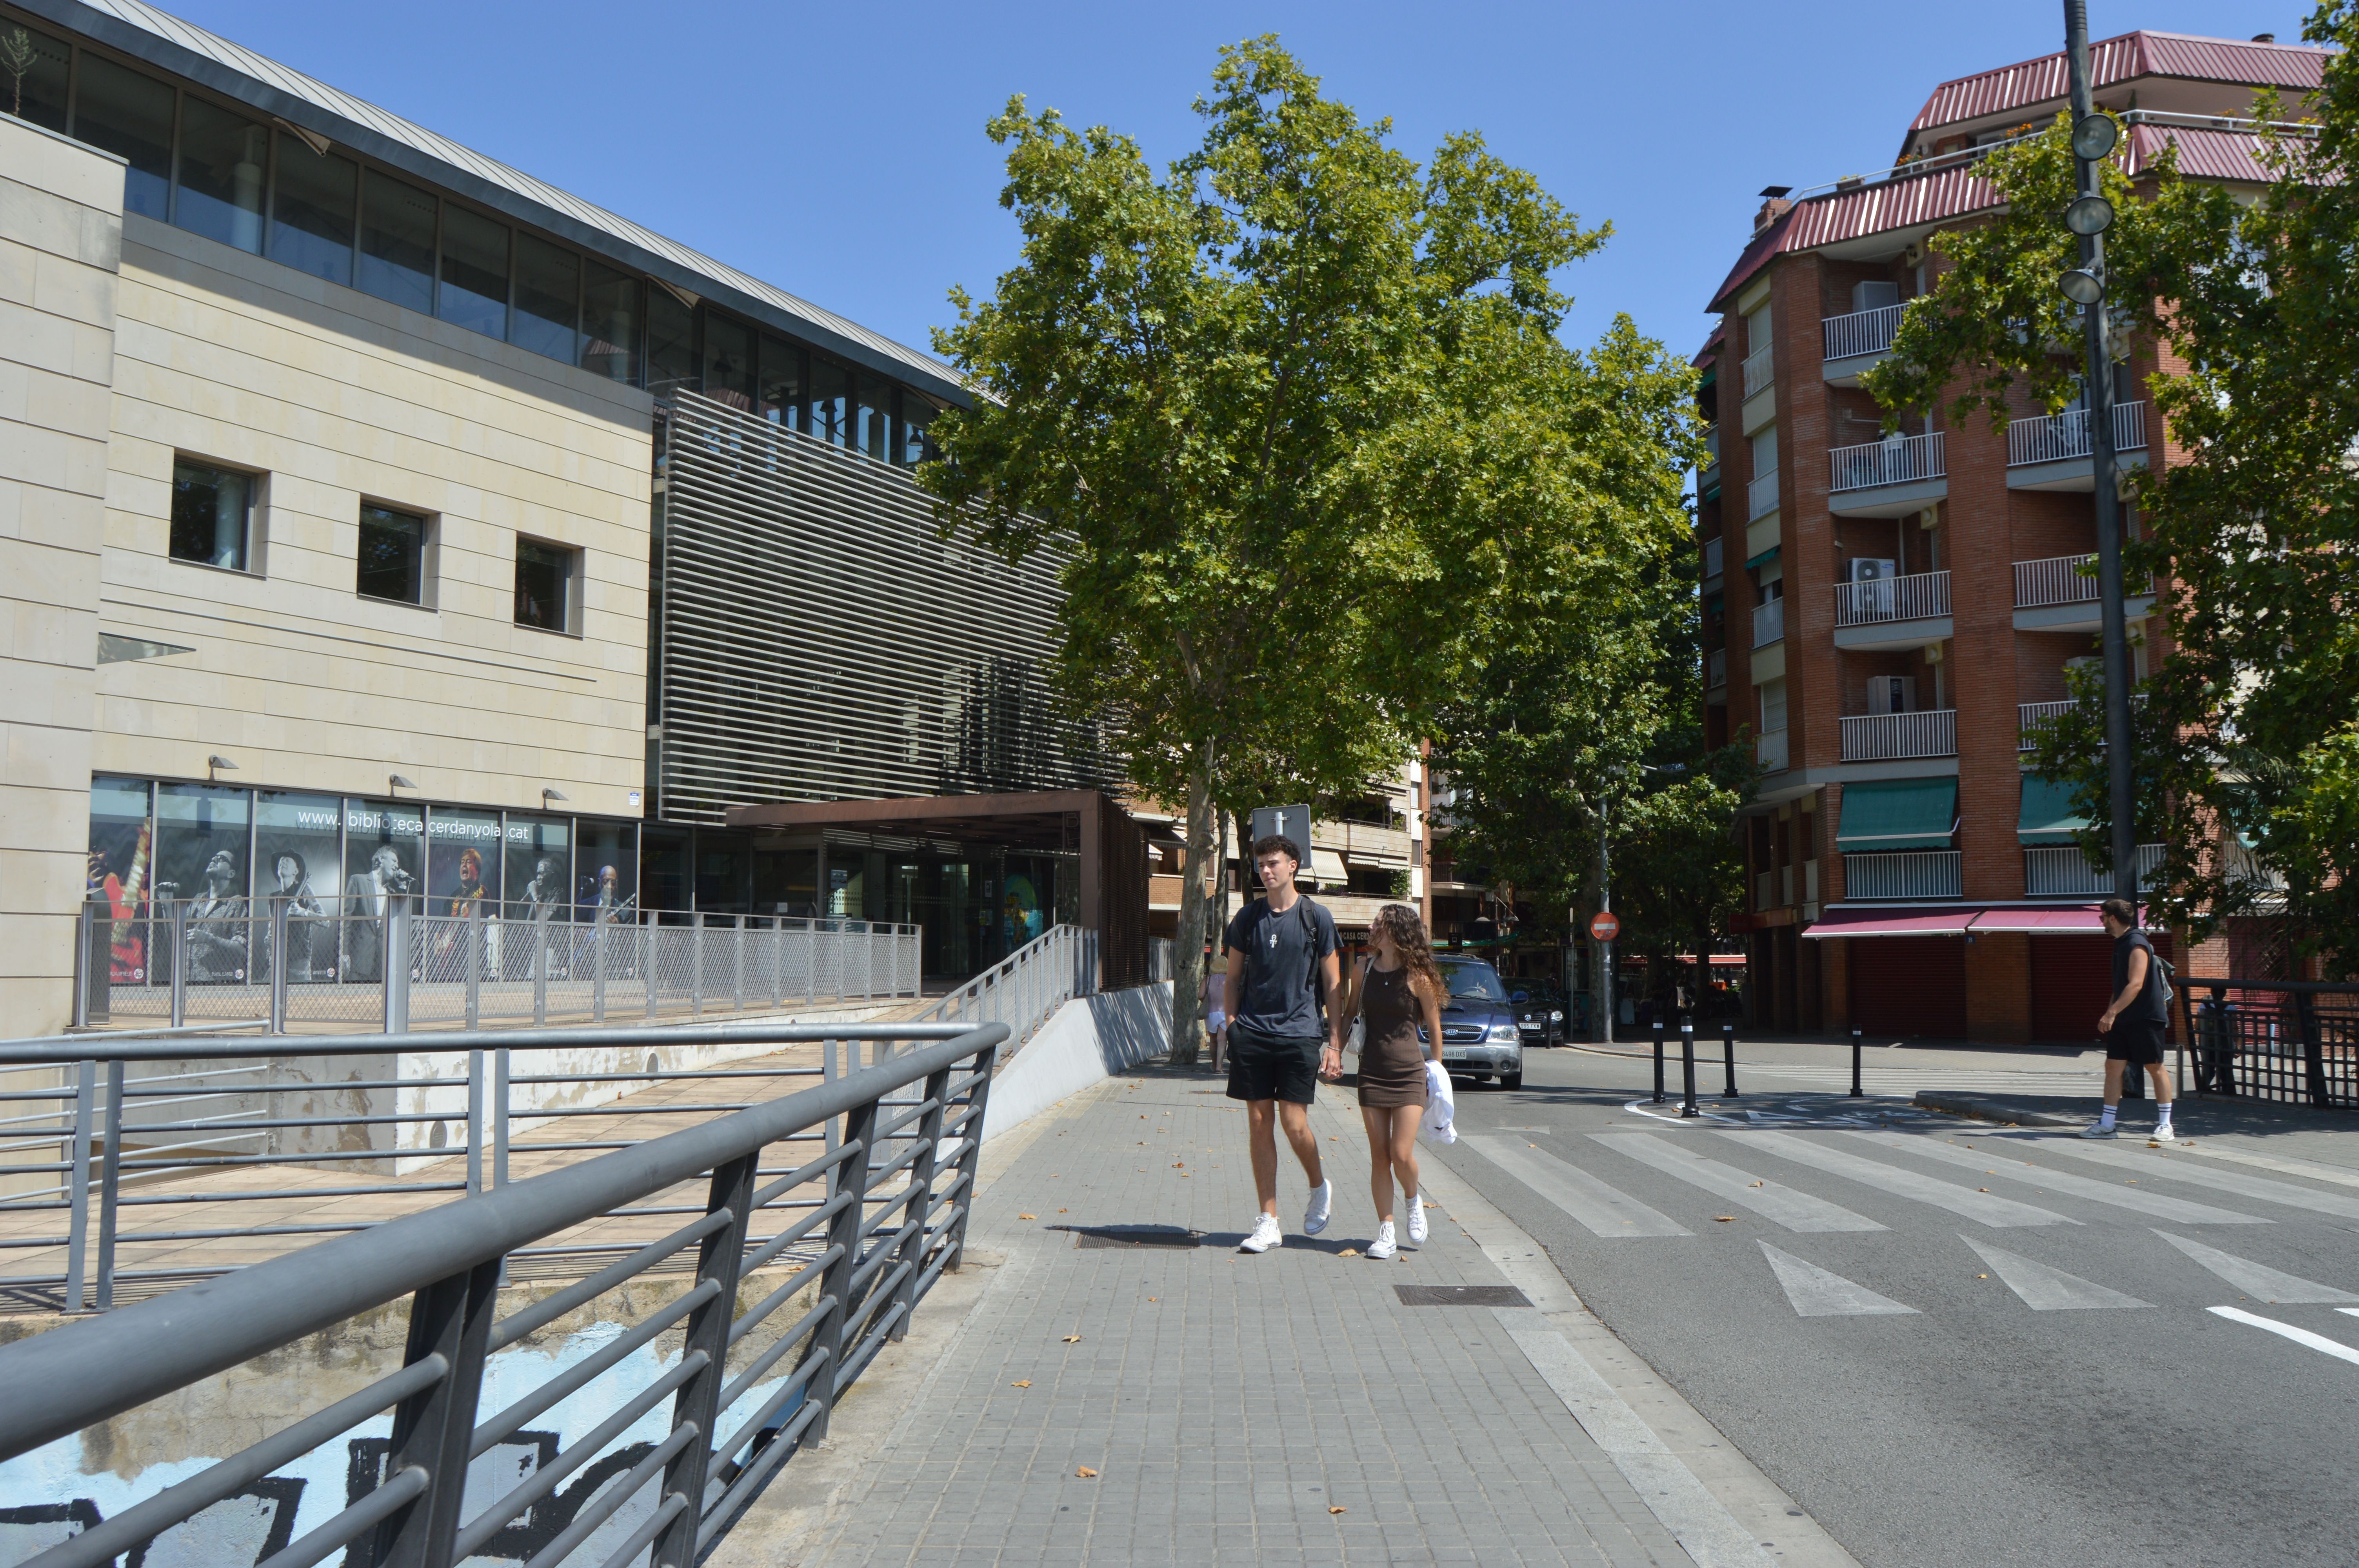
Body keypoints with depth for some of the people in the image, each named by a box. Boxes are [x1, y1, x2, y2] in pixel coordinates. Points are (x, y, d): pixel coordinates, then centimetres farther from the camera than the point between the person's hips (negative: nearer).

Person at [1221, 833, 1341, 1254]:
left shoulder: (1316, 918, 1)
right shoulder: (1248, 917, 8)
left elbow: (1333, 985, 3)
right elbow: (1233, 978, 15)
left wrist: (1335, 1045, -2)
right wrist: (1232, 1025, 3)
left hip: (1298, 1033, -3)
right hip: (1252, 1033, 3)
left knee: (1294, 1122, -8)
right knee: (1259, 1123, 3)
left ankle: (1320, 1187, 23)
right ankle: (1269, 1223, 10)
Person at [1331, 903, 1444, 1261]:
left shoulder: (1417, 977, -5)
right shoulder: (1365, 970, 6)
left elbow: (1434, 1029, 3)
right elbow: (1348, 1015, 17)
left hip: (1409, 1073, -3)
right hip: (1372, 1072, 3)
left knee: (1402, 1155, -8)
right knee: (1379, 1157, 3)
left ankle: (1414, 1200, 23)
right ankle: (1386, 1231, 11)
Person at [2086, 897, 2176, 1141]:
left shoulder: (2137, 945, -15)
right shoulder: (2121, 944, 15)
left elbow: (2135, 985, -24)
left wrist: (2112, 1013, -28)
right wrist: (2110, 1013, 20)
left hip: (2146, 1018, -9)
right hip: (2123, 1020, 9)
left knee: (2155, 1068, 0)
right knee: (2113, 1067, 4)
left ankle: (2165, 1126, 7)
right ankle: (2106, 1125, 5)